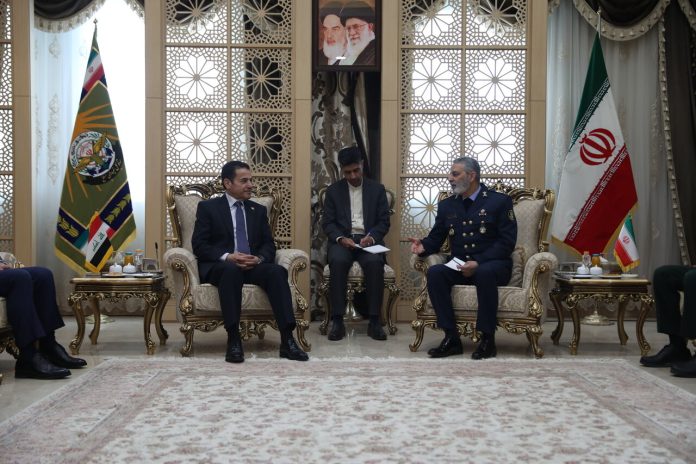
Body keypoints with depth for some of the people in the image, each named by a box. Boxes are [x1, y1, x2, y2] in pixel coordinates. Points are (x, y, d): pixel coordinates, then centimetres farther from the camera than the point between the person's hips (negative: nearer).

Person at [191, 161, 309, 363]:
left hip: (253, 266, 3)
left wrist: (259, 258, -12)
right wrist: (227, 257, -18)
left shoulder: (258, 210, 19)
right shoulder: (208, 207, 8)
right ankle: (233, 339, -37)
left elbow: (268, 244, 12)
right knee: (231, 269, -38)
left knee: (277, 271, -29)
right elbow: (199, 245, -1)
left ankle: (287, 340, -34)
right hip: (220, 266, -3)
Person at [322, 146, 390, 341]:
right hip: (342, 239, 0)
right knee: (338, 261, -35)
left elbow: (384, 222, 6)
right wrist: (341, 238, -15)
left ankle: (374, 321, -27)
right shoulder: (333, 190, 10)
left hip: (369, 239, 0)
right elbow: (327, 222, 5)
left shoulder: (377, 189, 10)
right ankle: (337, 321, -29)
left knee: (375, 263, -34)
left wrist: (371, 236, -15)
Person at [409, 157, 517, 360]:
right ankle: (451, 339, -23)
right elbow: (435, 238, 15)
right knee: (434, 272, -26)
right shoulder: (447, 205, 15)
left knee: (485, 273, -38)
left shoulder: (500, 201, 0)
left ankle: (487, 340, -26)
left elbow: (507, 242, -8)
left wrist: (478, 263, -20)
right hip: (460, 267, 4)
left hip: (492, 265, -4)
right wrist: (423, 246, -11)